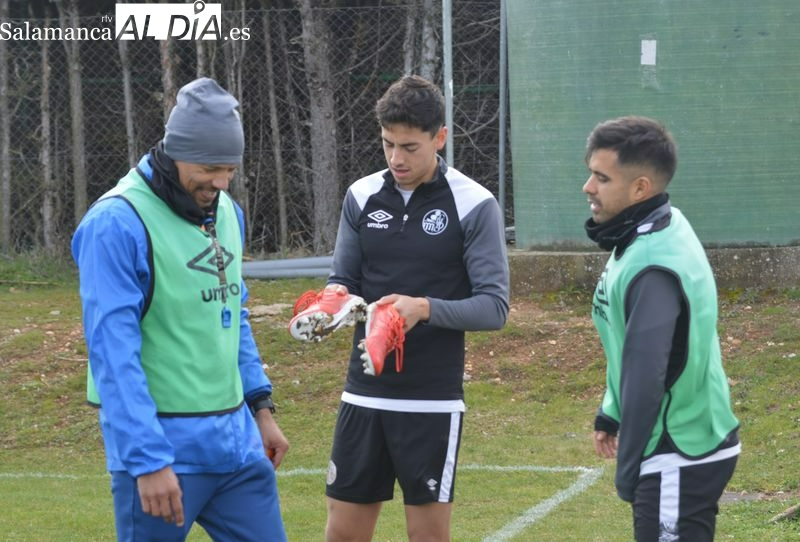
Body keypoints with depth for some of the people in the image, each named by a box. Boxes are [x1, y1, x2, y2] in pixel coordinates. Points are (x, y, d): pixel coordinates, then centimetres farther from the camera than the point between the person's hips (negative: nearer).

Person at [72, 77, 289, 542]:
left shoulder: (226, 212, 10)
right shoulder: (118, 223, -15)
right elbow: (114, 353, -18)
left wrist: (260, 406, 15)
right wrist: (148, 461, -21)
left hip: (236, 440, 7)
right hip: (163, 444, -7)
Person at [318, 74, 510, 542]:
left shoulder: (474, 205, -8)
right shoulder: (362, 196, 5)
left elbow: (494, 306, -10)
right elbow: (344, 278, 11)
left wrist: (425, 309, -25)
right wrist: (336, 299, -13)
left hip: (433, 400, -4)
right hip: (365, 394, 4)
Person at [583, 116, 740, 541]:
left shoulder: (653, 269, -25)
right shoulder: (659, 232, 6)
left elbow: (646, 376, -25)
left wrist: (627, 469, -16)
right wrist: (611, 413, 19)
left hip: (680, 461, -10)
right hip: (684, 446, 10)